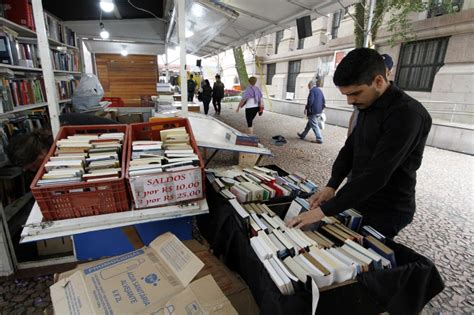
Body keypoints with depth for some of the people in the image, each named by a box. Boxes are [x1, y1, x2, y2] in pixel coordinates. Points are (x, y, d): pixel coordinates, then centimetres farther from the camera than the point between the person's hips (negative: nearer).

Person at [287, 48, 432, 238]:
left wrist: (325, 210, -30)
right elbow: (350, 148, 5)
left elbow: (376, 175, -32)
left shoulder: (407, 114, -26)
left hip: (386, 212, -7)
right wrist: (331, 186, -9)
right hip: (358, 201, 8)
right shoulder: (367, 106, 2)